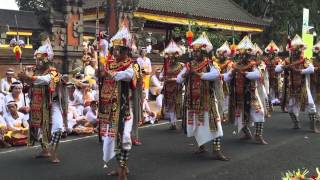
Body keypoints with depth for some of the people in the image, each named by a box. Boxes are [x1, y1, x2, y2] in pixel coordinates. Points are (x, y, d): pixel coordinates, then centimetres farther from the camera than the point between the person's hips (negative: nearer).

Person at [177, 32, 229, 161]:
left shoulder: (209, 65, -3)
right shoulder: (189, 65, 7)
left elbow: (216, 74, -24)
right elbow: (178, 79, 2)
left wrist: (200, 75, -24)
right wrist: (185, 74, -17)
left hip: (207, 99, -4)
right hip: (193, 100, 4)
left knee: (213, 123, -8)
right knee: (195, 124, 13)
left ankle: (217, 151, -7)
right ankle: (201, 145, 32)